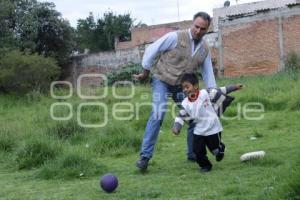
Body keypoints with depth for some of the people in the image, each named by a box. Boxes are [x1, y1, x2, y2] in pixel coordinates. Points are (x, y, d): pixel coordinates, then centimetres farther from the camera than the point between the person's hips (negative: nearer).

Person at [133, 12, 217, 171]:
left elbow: (208, 73, 11)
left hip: (182, 86, 6)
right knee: (158, 114, -24)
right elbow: (152, 50, -10)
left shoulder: (205, 50, 4)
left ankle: (193, 154, 22)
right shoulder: (175, 37, -15)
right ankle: (145, 156, -21)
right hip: (162, 80, -6)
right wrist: (145, 72, -4)